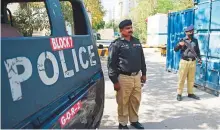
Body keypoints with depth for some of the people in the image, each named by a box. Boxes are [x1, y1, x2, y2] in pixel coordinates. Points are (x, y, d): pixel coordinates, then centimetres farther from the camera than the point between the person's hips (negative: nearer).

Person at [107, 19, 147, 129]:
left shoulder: (136, 42, 12)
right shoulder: (116, 44, -9)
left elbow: (142, 59, 19)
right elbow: (111, 64, -11)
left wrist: (143, 73, 18)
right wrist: (115, 81, -13)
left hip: (137, 76, 6)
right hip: (123, 78, -6)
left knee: (136, 101, 16)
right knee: (123, 102, 5)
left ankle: (134, 120, 35)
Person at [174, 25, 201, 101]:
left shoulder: (195, 40, 10)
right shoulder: (183, 40, -1)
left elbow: (197, 50, 19)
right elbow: (175, 50, -6)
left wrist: (199, 58, 5)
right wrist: (179, 45, -26)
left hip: (193, 62, 4)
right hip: (184, 61, -4)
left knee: (191, 79, 10)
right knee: (182, 78, -1)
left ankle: (190, 93, 22)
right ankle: (179, 94, 6)